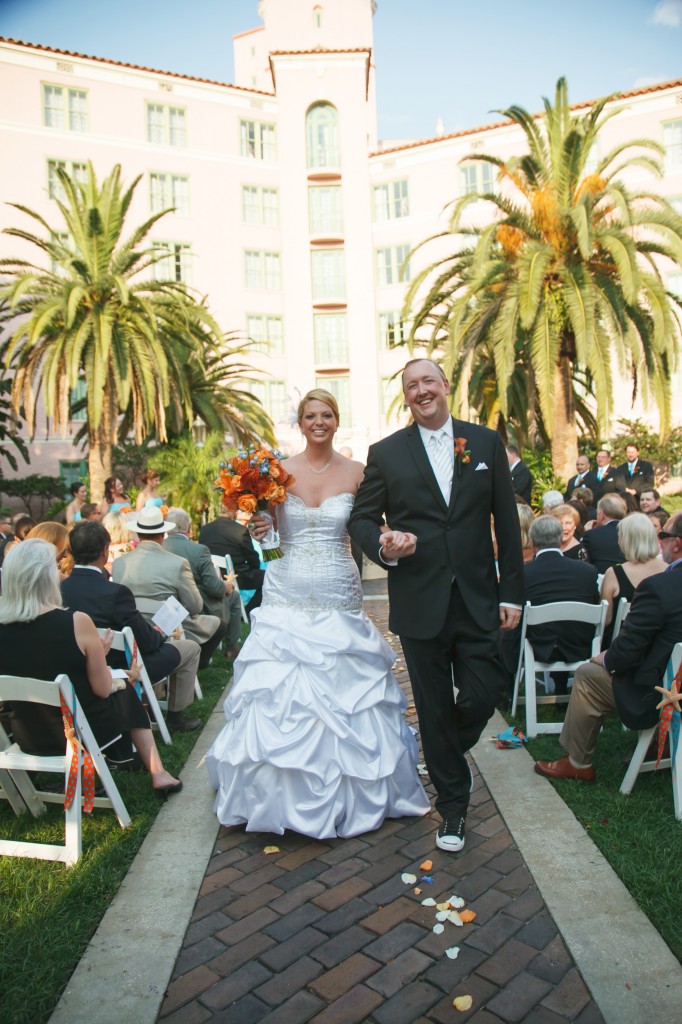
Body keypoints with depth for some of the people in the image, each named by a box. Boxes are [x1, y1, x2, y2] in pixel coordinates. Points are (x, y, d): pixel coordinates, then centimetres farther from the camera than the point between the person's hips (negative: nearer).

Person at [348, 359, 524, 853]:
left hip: (478, 599, 1)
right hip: (420, 602, 0)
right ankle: (452, 803, 32)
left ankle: (449, 753, 38)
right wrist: (382, 545, -18)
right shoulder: (386, 453, 2)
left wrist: (512, 592, 1)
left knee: (484, 693, 2)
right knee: (434, 707, 10)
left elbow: (507, 522, 4)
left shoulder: (487, 442, 4)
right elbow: (362, 517, 5)